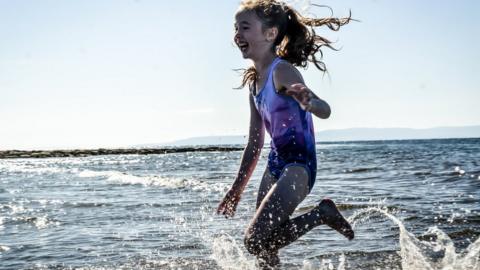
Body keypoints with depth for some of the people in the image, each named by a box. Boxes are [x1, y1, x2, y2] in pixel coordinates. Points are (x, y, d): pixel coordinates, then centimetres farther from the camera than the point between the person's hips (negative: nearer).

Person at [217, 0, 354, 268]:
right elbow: (255, 144, 16)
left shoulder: (282, 71, -15)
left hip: (299, 165, -8)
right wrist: (237, 190, 20)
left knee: (256, 241, -18)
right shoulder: (254, 81, 9)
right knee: (265, 248, 8)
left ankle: (322, 214, -2)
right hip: (276, 165, 8)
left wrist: (309, 102, -54)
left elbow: (325, 111, -31)